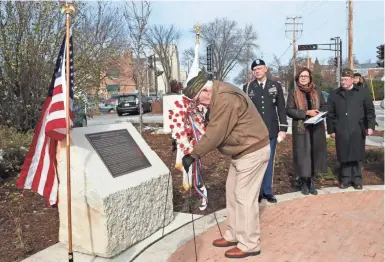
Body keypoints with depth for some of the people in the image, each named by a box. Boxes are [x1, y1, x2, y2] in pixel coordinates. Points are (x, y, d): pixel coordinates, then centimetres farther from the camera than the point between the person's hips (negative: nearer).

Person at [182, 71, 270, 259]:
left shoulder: (225, 99, -26)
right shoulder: (218, 96, 7)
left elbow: (214, 134, -24)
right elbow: (213, 129, 11)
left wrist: (193, 155, -16)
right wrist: (191, 148, 8)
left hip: (253, 152, -11)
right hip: (242, 151, 11)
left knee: (244, 197, -3)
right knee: (232, 192, 17)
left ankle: (249, 245, 11)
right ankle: (233, 235, 30)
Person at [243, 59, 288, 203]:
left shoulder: (276, 86, 6)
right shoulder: (247, 87, 2)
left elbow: (281, 109, 5)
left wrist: (283, 128, -1)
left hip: (271, 131, 1)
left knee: (269, 162, 9)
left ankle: (267, 191, 19)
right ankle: (257, 191, 14)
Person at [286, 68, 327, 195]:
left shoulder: (317, 91, 11)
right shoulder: (293, 93, 2)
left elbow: (324, 106, 14)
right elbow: (289, 110, -7)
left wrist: (319, 113, -8)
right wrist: (306, 112, -17)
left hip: (316, 128, 3)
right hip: (301, 129, -3)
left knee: (315, 153, 3)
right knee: (303, 155, -2)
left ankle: (312, 182, 14)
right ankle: (304, 183, 9)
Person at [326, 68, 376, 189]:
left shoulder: (363, 92, 6)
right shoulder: (334, 94, 7)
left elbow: (370, 111, 5)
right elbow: (330, 114, 8)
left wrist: (370, 126, -3)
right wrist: (331, 130, 5)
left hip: (357, 130, -1)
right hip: (341, 131, 1)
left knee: (356, 156, 6)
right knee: (344, 156, 5)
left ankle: (357, 179, 17)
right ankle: (346, 179, 15)